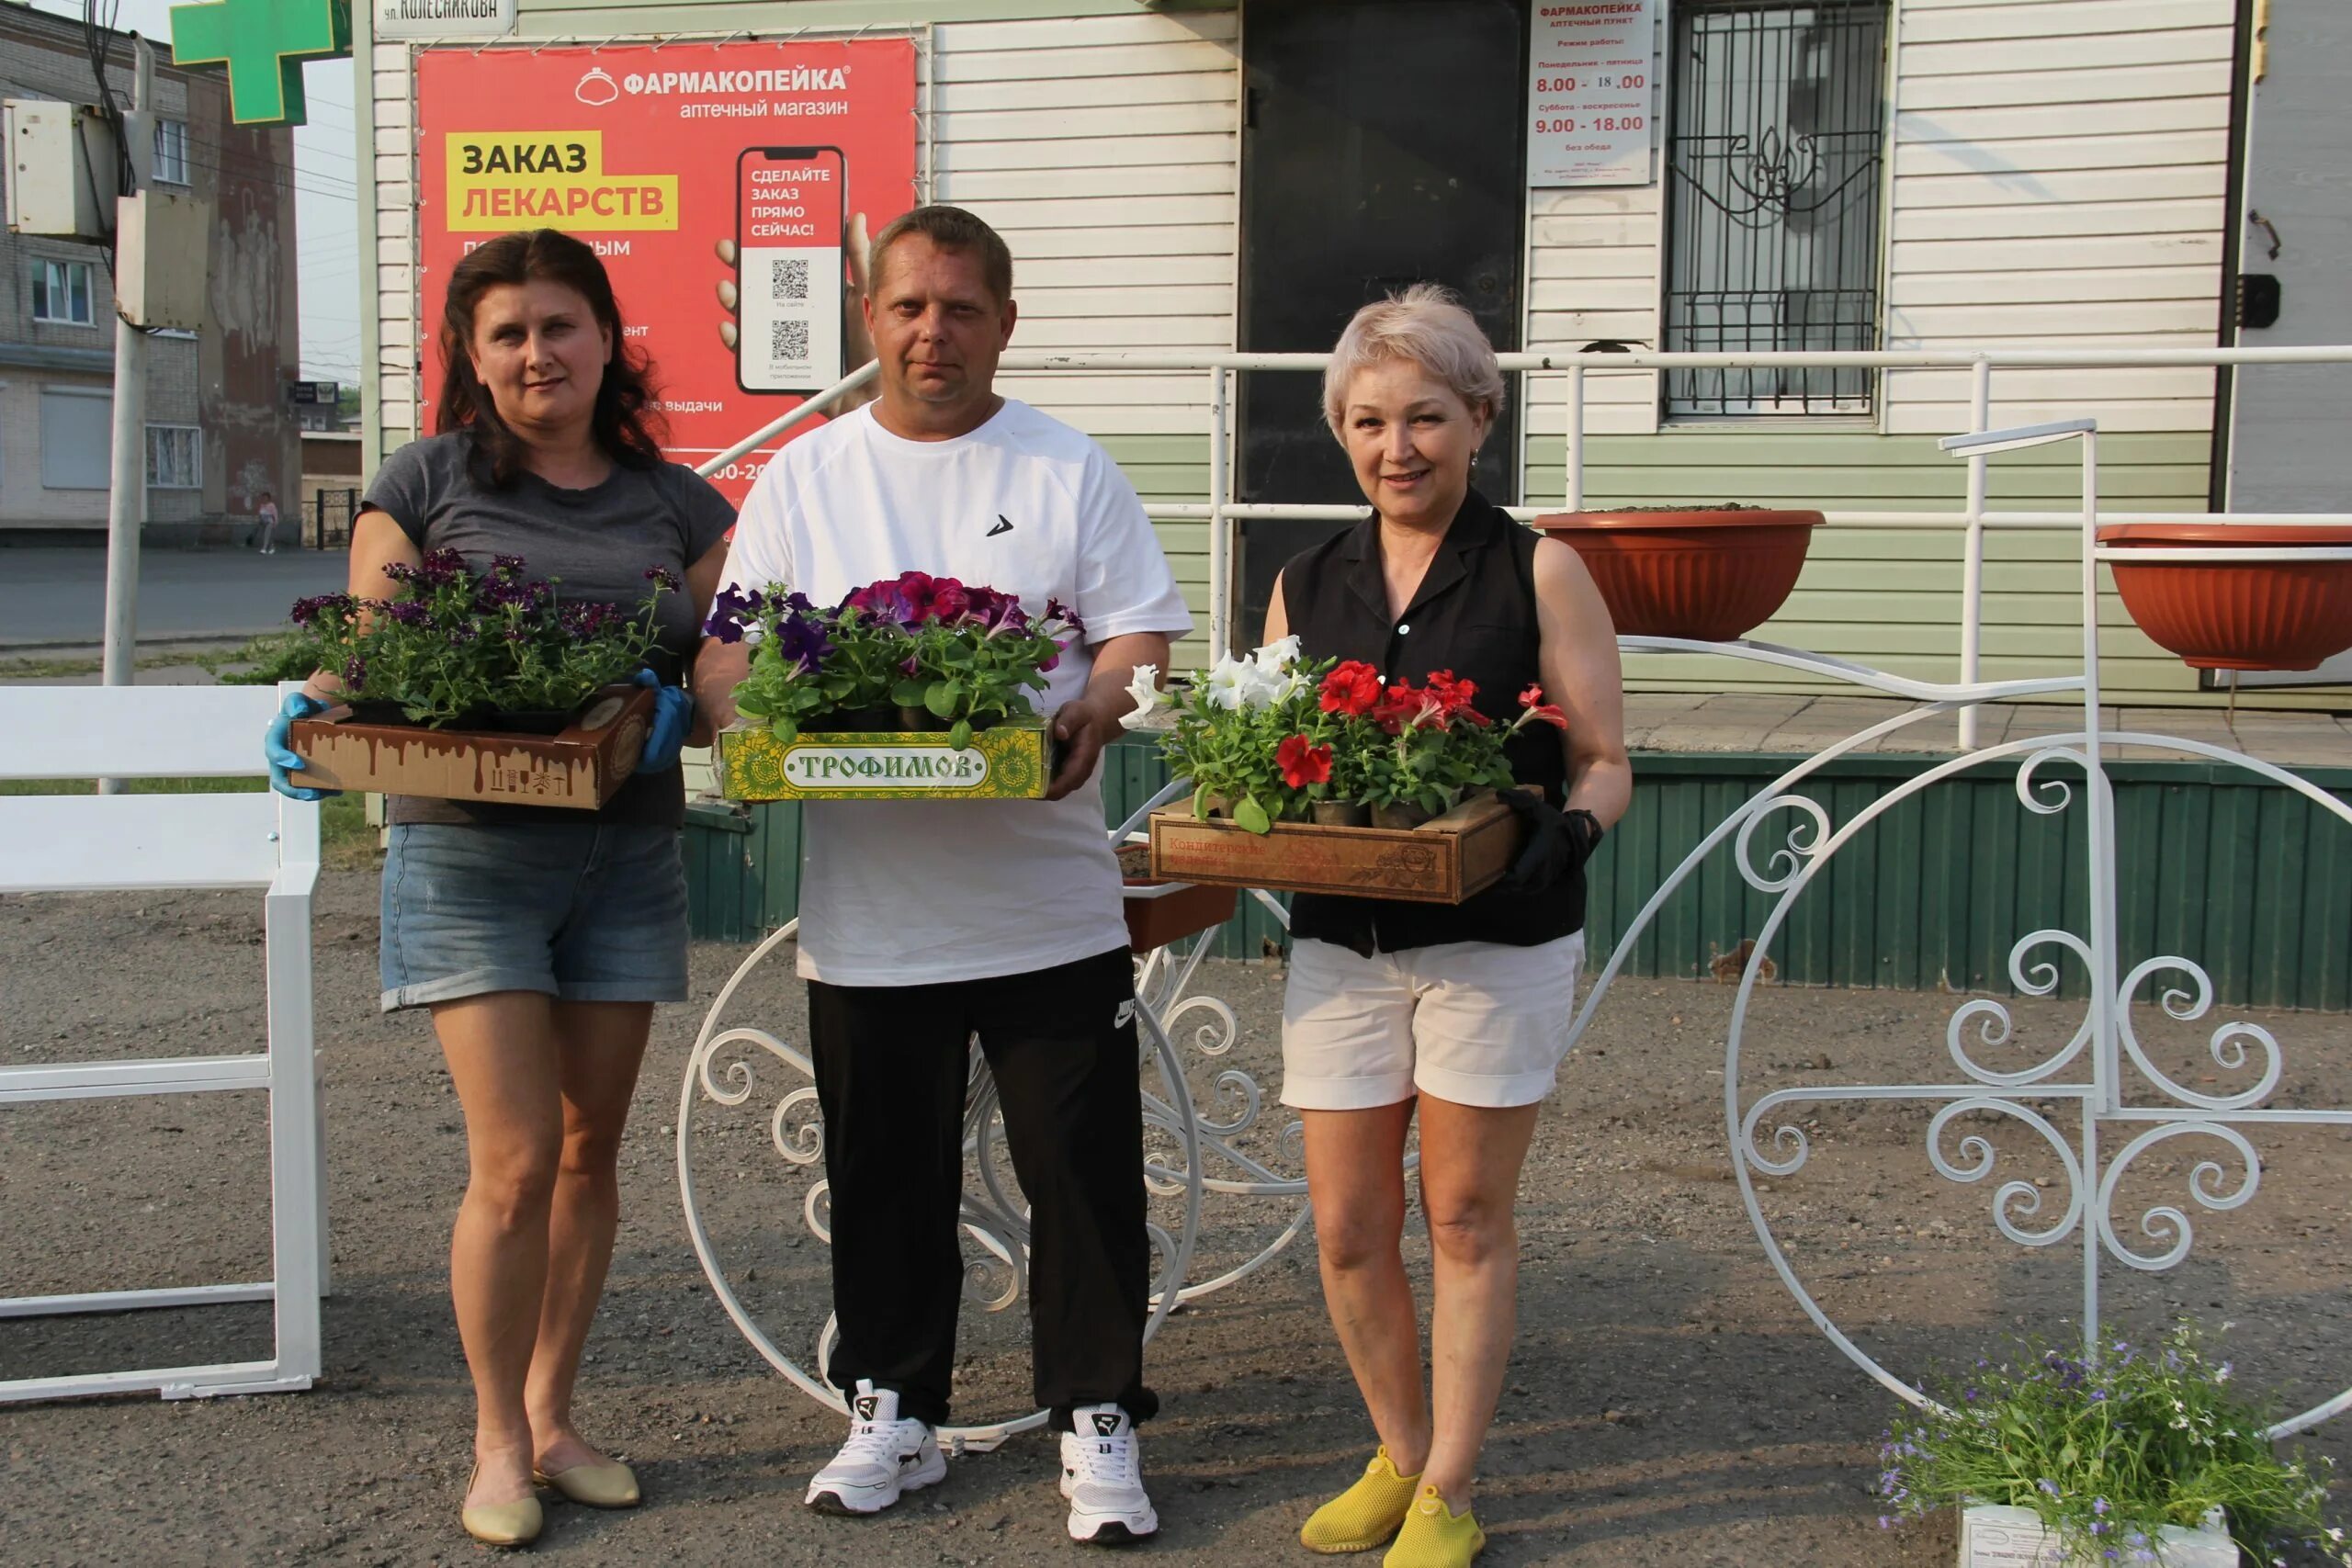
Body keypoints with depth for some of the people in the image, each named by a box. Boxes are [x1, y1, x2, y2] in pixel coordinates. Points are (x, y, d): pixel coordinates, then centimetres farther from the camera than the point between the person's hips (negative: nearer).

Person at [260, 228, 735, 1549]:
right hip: (469, 852, -3)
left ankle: (553, 1415, 27)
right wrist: (316, 715, -20)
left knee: (591, 1152, 11)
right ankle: (497, 1443, 12)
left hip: (627, 854, 3)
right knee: (517, 1163, -6)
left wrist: (677, 708, -14)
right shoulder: (428, 483, 3)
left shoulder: (676, 503, 9)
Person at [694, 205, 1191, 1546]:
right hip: (868, 907, 2)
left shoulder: (1070, 471, 5)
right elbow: (727, 643, 7)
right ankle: (892, 1413, 28)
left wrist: (1099, 707, -20)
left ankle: (1100, 1422, 16)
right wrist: (753, 707, -15)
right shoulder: (805, 477, 9)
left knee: (1084, 1173, 2)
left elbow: (1142, 631, 1)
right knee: (886, 1176, 12)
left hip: (1050, 906, -1)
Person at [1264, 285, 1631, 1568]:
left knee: (1465, 1218, 5)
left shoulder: (1538, 575, 0)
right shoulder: (1307, 585, 11)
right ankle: (1401, 1455, 28)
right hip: (1339, 937, 4)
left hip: (1496, 940, -3)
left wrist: (1564, 834, -22)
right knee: (1347, 1228, 6)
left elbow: (1604, 764, -1)